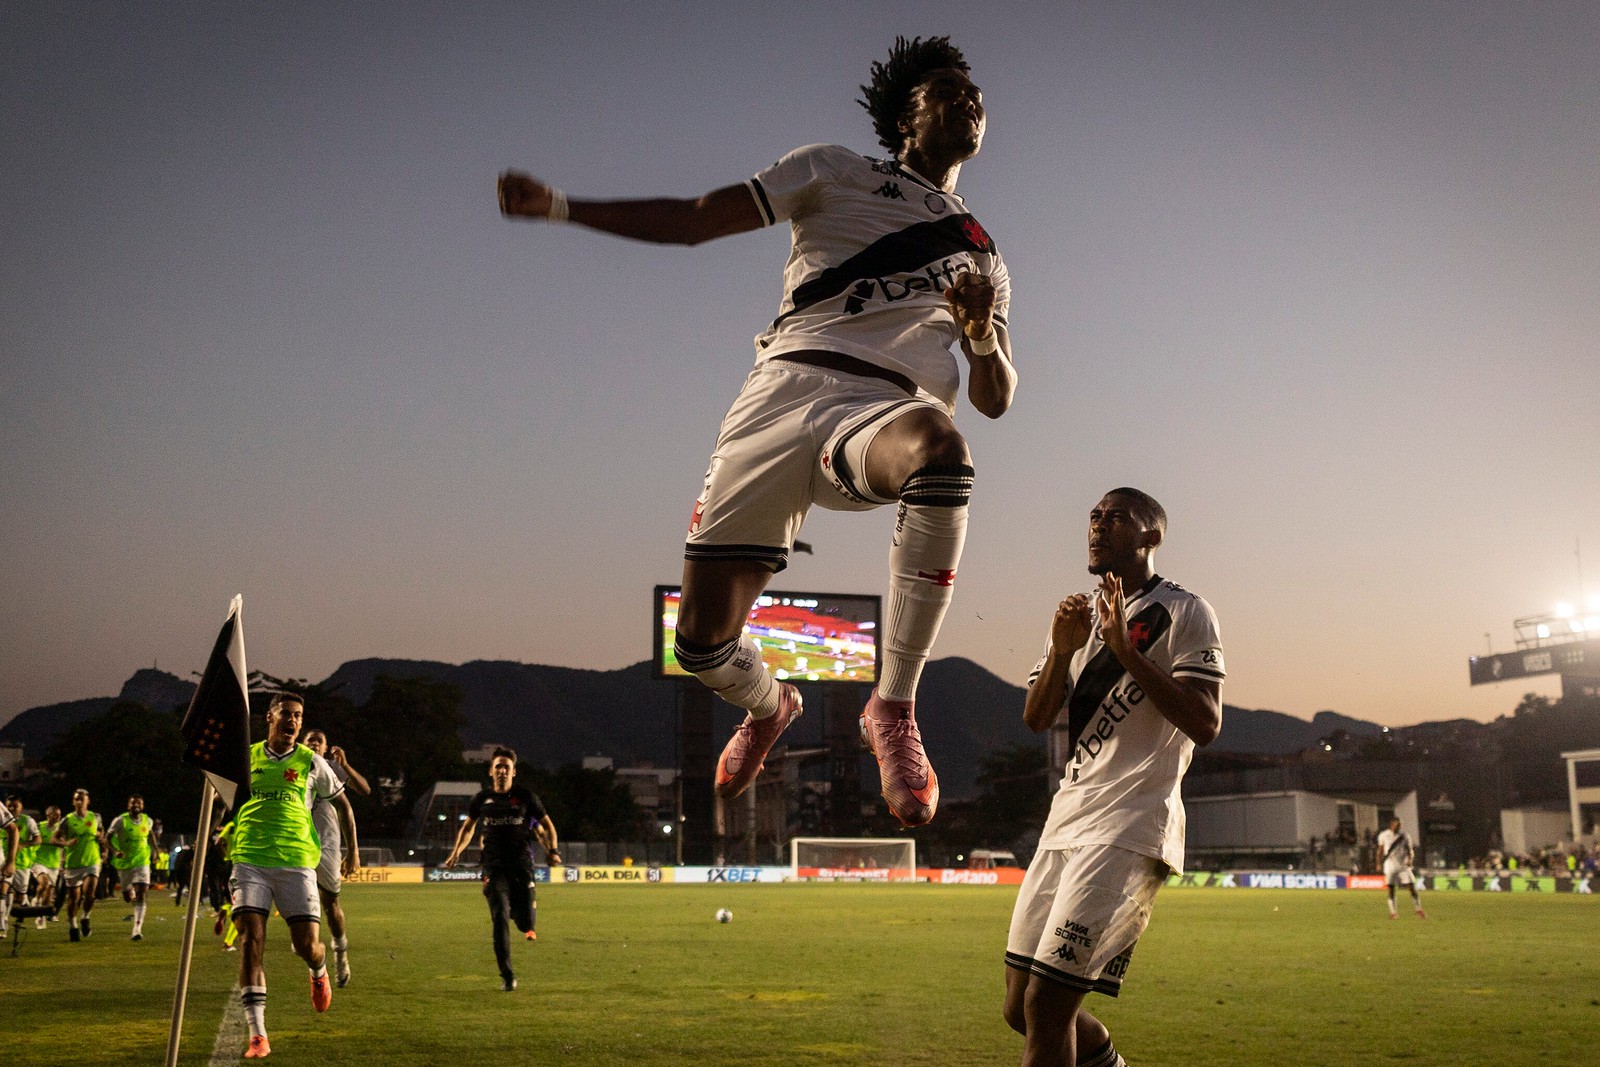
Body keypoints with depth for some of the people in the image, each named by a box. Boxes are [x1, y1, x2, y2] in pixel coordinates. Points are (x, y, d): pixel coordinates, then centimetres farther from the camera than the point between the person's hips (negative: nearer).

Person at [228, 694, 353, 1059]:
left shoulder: (311, 762, 5)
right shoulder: (246, 757, 8)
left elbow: (342, 802, 16)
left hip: (296, 860, -1)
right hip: (250, 860, 1)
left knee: (307, 945, -5)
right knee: (250, 938, -13)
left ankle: (319, 971, 35)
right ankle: (257, 1035, -10)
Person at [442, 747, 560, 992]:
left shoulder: (526, 796, 1)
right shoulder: (483, 798, 7)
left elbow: (547, 825, 9)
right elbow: (468, 826, 23)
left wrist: (553, 850, -6)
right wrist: (457, 851, 9)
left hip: (521, 863, -1)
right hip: (494, 864, 1)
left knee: (525, 923, -3)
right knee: (500, 918, -14)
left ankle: (525, 919, 37)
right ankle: (507, 976, -5)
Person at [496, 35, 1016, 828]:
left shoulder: (982, 258, 26)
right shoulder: (836, 174, 18)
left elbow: (994, 400, 20)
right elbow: (691, 220, 12)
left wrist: (984, 335, -2)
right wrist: (560, 206, 3)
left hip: (882, 410, 1)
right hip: (783, 391, 0)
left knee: (939, 447, -39)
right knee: (702, 644, -5)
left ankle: (894, 708, -26)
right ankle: (769, 706, 33)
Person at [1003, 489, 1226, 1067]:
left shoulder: (1183, 612, -4)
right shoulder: (1079, 614, 18)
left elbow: (1205, 725, -15)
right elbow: (1036, 719, 11)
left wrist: (1125, 650, -19)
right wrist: (1062, 651, -6)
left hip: (1129, 825, -8)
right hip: (1067, 818, 8)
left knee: (1046, 1004, -13)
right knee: (1022, 1007, 11)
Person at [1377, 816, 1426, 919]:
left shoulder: (1405, 835, 2)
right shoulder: (1384, 835, 2)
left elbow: (1410, 850, 7)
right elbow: (1380, 851, 11)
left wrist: (1410, 859, -12)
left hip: (1403, 865, 0)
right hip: (1390, 865, 0)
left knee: (1412, 887, -5)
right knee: (1391, 889, 0)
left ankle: (1418, 910, 5)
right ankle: (1392, 912, 8)